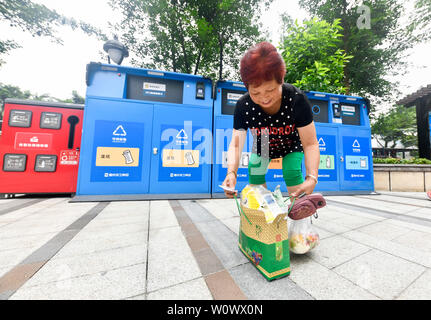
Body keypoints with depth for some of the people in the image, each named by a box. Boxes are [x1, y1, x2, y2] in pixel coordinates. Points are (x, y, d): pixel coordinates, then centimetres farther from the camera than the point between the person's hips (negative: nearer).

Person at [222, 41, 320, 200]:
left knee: (293, 175, -20)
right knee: (254, 175, -11)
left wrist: (312, 177, -46)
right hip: (262, 147, 2)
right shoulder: (243, 105, -29)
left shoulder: (297, 99, -32)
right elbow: (236, 144, -29)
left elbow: (310, 144, -31)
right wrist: (231, 172, -47)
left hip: (292, 146, -1)